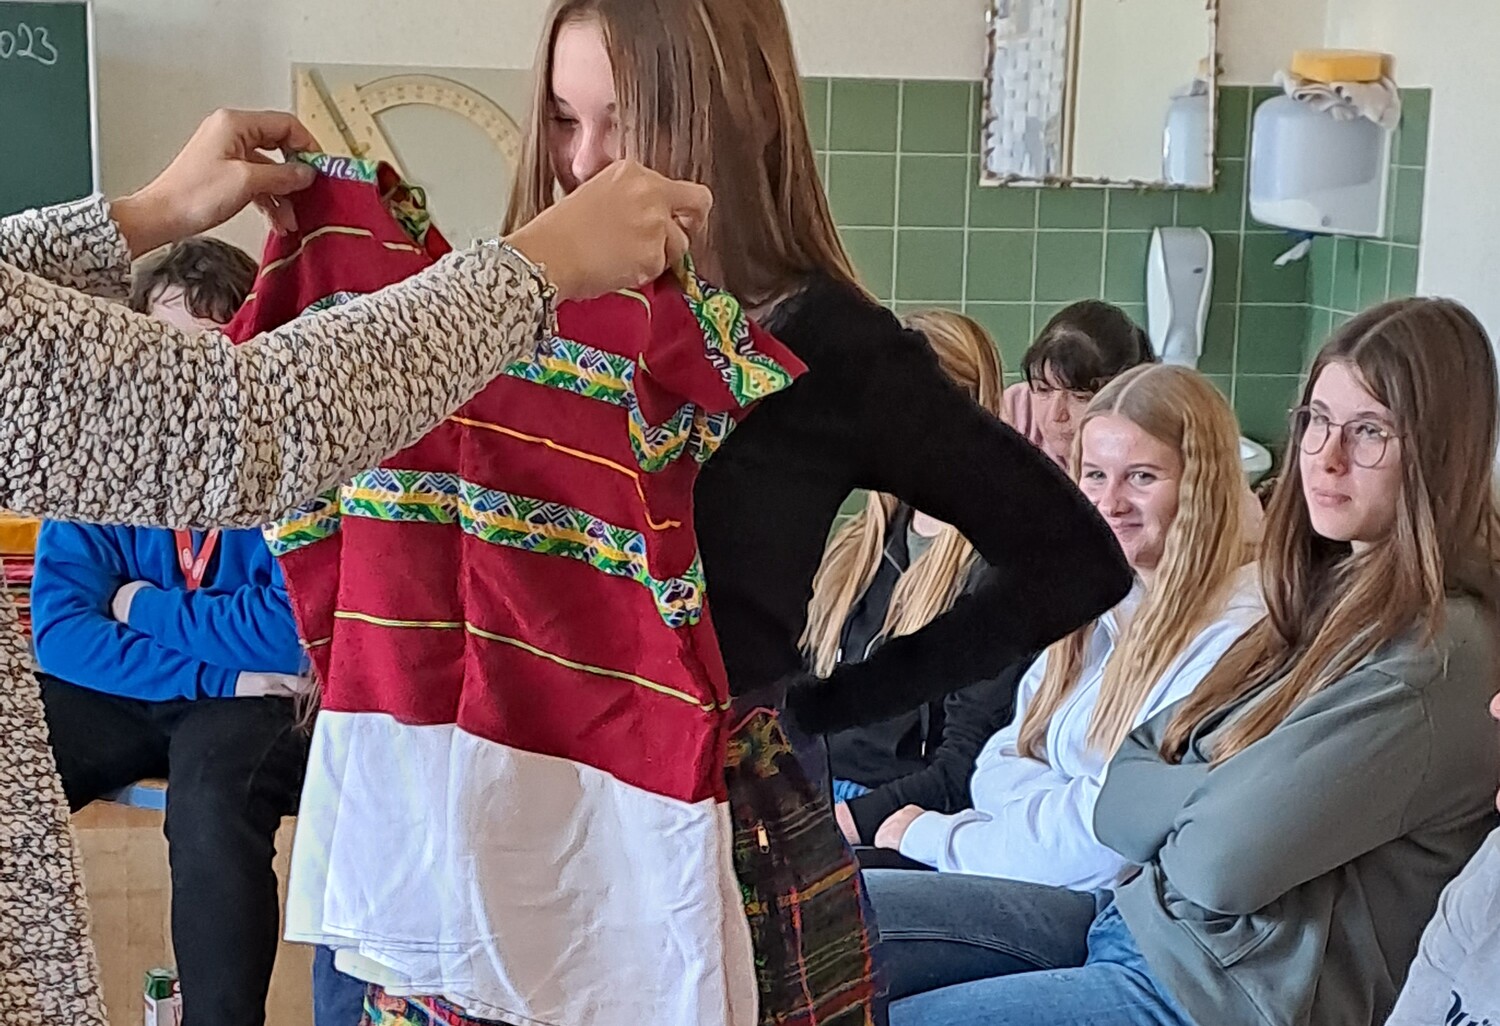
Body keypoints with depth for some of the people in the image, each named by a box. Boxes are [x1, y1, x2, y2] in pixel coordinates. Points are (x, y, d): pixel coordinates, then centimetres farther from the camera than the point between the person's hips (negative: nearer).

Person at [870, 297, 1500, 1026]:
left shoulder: (1437, 657, -18)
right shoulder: (1329, 591, 9)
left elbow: (1219, 861, -22)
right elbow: (1119, 793, 5)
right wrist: (1215, 797, -12)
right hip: (1135, 912, 8)